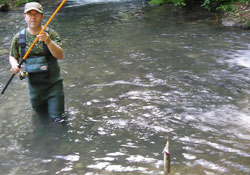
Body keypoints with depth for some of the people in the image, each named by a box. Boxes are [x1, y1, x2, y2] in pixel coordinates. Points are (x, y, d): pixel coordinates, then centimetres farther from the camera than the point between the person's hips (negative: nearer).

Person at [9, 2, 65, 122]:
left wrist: (48, 41, -38)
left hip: (53, 83, -2)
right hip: (34, 84, 2)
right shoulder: (19, 37, -4)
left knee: (57, 117, 2)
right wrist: (14, 65, -13)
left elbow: (60, 56, -22)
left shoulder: (51, 34, -12)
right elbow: (12, 56, 9)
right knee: (40, 111, 20)